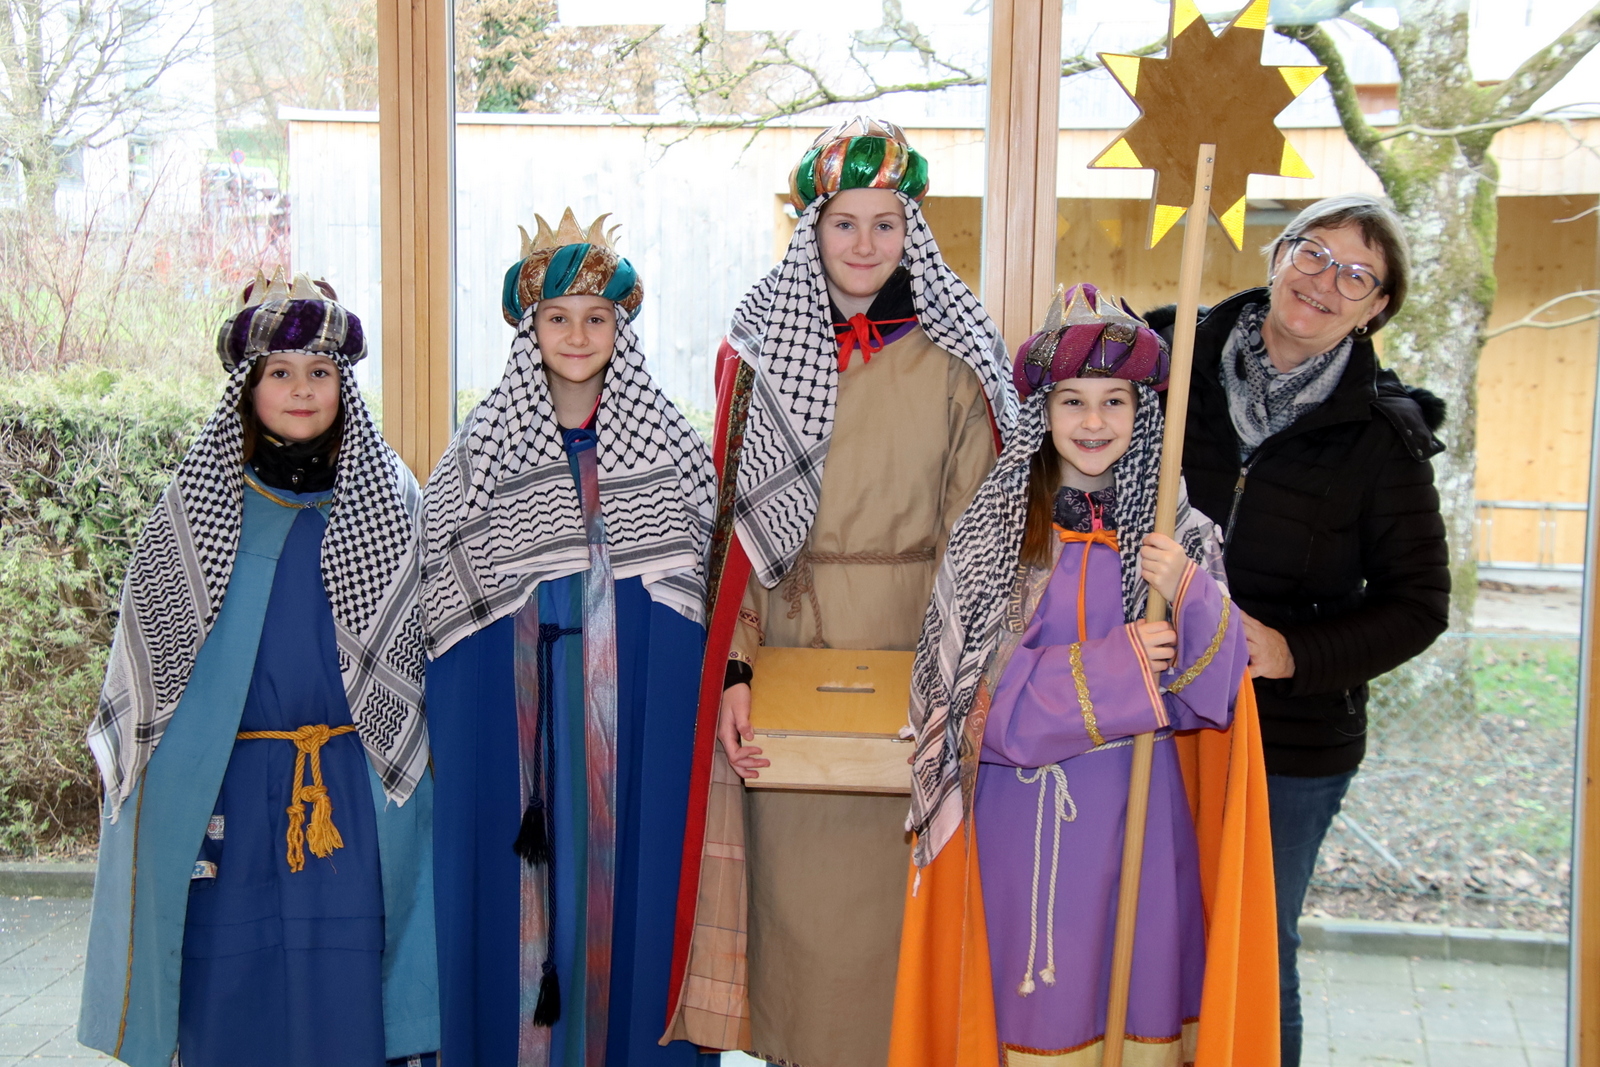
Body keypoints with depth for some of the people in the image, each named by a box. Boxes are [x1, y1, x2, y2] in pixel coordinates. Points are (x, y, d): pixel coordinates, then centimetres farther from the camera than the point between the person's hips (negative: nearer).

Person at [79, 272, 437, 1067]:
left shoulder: (391, 501, 6)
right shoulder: (195, 506, 6)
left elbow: (422, 651, 8)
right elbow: (154, 655, 10)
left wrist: (414, 772, 1)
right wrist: (159, 790, 5)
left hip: (356, 790, 0)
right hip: (222, 786, 1)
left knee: (344, 995, -1)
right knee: (230, 985, 2)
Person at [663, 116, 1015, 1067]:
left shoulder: (955, 360, 2)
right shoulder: (760, 353, 5)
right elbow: (734, 523, 1)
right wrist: (733, 671, -9)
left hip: (911, 653, 0)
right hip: (788, 646, 1)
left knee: (888, 879, 2)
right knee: (794, 875, 4)